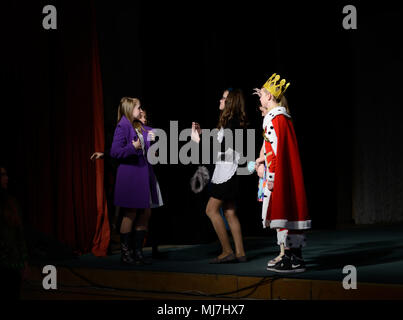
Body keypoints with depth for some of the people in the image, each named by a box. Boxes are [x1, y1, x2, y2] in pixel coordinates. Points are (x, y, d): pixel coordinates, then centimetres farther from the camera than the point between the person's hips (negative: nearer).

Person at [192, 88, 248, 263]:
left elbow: (222, 147, -18)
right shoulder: (232, 122, 16)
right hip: (225, 171, 10)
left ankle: (227, 251, -6)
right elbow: (219, 143, 19)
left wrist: (199, 140, -11)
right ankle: (240, 253, 9)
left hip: (227, 172, -10)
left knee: (212, 210, -7)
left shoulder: (232, 122, -13)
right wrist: (202, 134, 18)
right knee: (230, 212, 9)